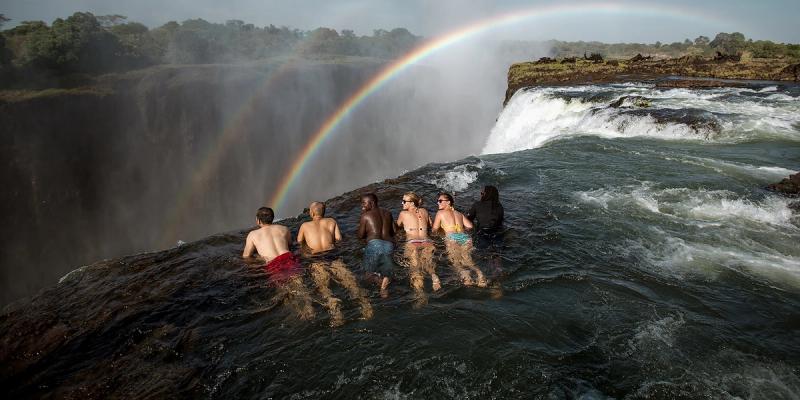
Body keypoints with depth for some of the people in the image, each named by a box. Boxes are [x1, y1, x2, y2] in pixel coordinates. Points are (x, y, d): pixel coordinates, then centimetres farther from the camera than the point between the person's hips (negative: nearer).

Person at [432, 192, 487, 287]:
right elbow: (470, 226, 18)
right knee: (468, 261, -1)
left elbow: (434, 230, 18)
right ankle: (479, 274, -29)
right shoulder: (459, 214, 25)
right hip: (465, 237, 5)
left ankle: (465, 274, -40)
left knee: (456, 263, -9)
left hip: (452, 238, -4)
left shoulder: (440, 213, 14)